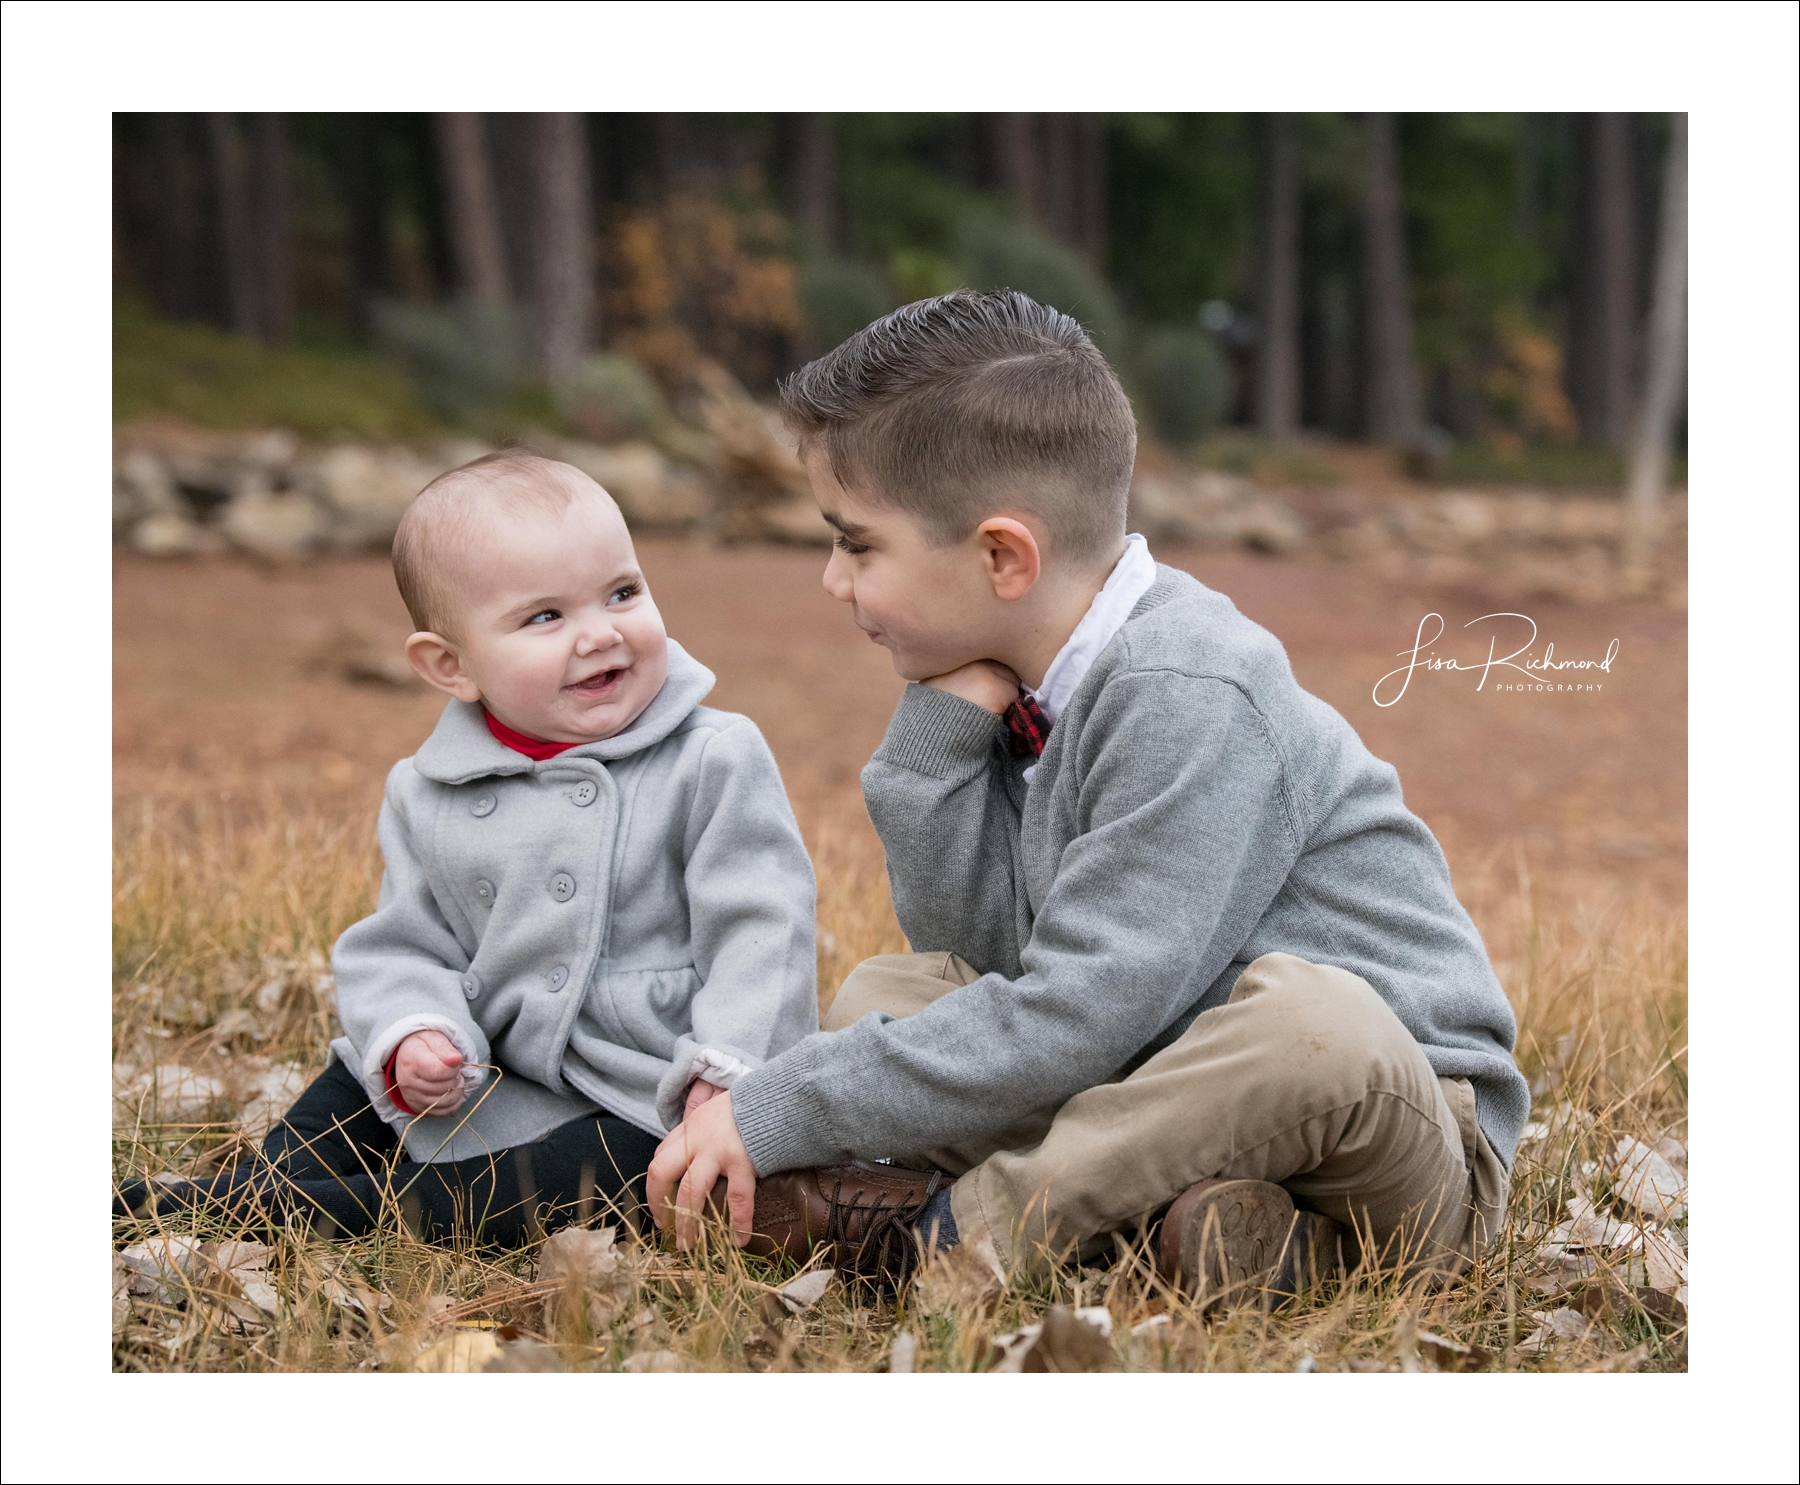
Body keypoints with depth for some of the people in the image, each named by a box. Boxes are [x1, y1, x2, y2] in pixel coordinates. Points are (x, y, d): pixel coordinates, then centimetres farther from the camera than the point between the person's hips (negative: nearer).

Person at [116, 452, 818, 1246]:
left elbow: (758, 926, -12)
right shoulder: (428, 797, 3)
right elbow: (404, 943, 8)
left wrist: (727, 1074, -24)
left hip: (648, 1102, -5)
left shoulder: (714, 763, -9)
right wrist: (411, 1035, -14)